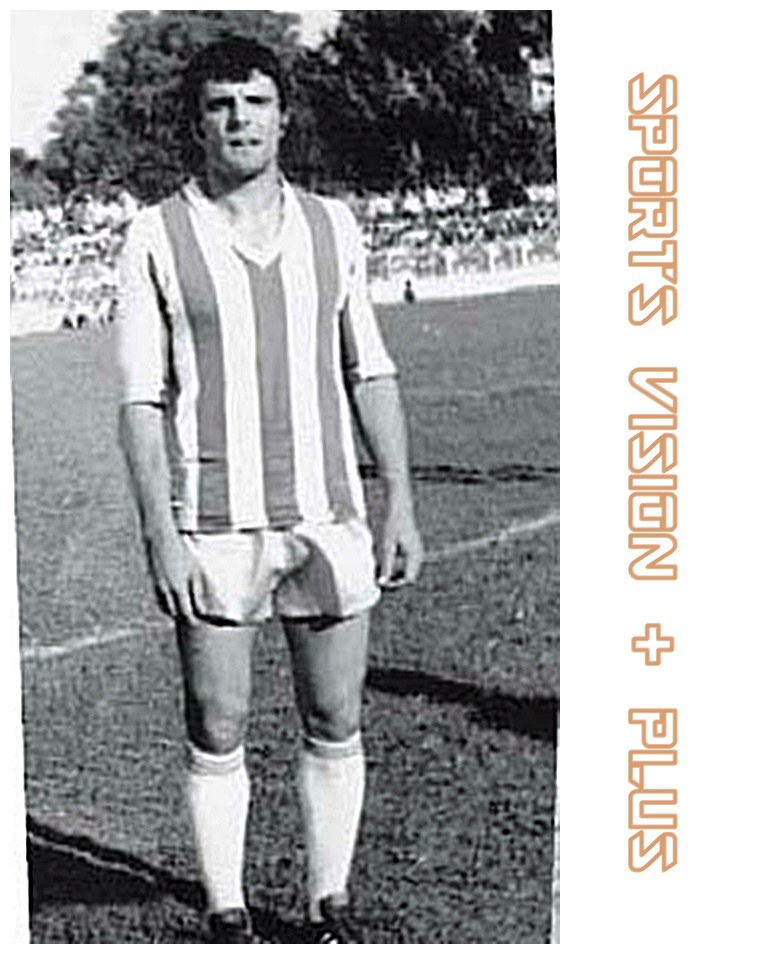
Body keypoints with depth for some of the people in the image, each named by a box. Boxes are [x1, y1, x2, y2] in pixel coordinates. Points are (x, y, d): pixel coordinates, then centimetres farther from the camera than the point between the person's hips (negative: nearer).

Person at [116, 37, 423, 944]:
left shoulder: (332, 225, 8)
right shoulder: (156, 238, -2)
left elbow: (369, 373, 11)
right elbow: (140, 400, -4)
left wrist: (400, 504, 6)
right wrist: (161, 534, -11)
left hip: (328, 516, 3)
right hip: (213, 528, -3)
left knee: (336, 727, 8)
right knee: (217, 733, 4)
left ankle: (330, 908, 23)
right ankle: (227, 916, 20)